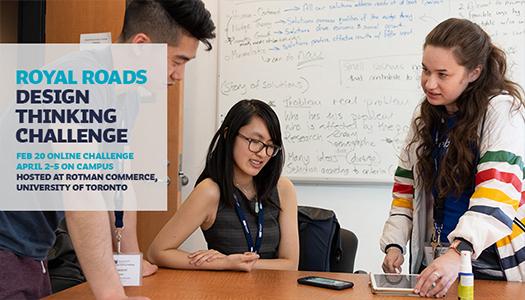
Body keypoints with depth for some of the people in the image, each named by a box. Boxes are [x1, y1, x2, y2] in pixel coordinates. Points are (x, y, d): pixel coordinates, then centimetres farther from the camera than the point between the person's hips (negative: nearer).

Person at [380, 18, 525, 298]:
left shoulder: (501, 110, -11)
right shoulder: (425, 116, 7)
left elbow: (498, 190, -24)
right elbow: (406, 187, 12)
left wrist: (459, 252, -36)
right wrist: (394, 243, 0)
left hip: (491, 266, -4)